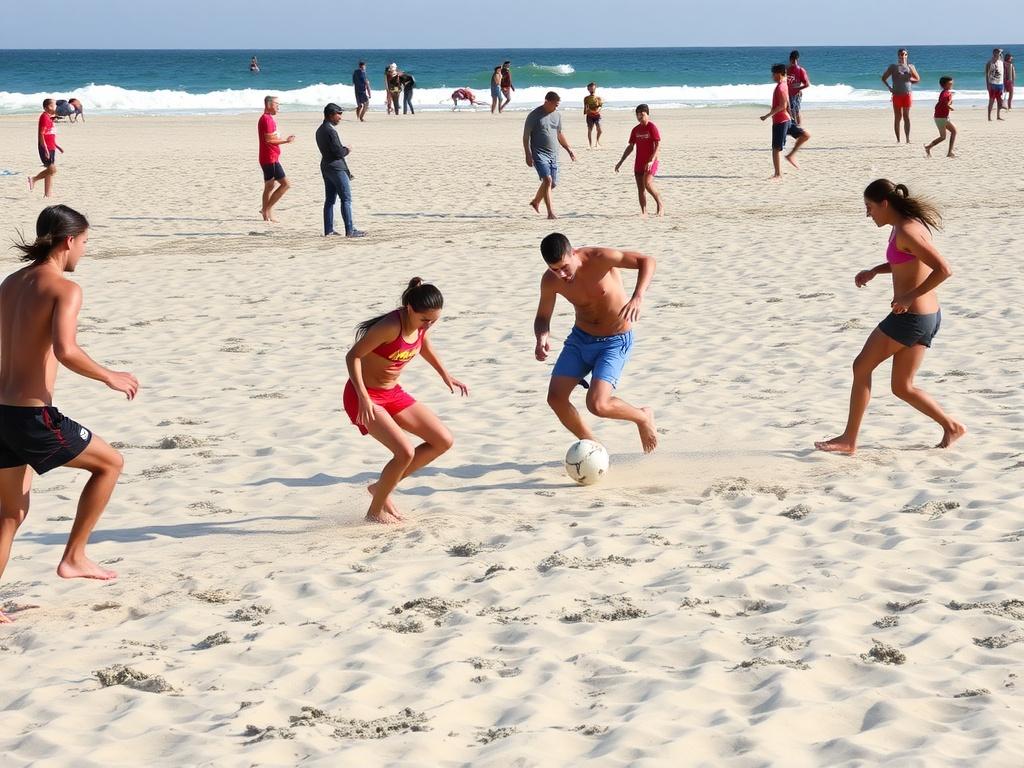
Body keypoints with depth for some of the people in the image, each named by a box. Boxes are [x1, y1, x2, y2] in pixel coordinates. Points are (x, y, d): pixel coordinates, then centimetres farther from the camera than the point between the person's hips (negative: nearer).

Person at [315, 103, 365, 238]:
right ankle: (350, 230, -10)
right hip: (336, 168, -10)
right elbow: (338, 152, -20)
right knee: (346, 199, -7)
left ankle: (328, 230, 12)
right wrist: (347, 150, -2)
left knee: (329, 200, 11)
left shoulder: (320, 130, 13)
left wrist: (343, 149, 12)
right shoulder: (330, 131, -18)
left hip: (326, 167, 10)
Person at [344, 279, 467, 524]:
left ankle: (382, 487, 15)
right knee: (405, 452, -24)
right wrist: (363, 398, -31)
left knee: (444, 441, 5)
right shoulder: (391, 326, -28)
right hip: (364, 396, -9)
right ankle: (375, 510, 0)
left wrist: (445, 375, 23)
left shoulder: (422, 324, -4)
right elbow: (353, 356, -25)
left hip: (393, 393, 9)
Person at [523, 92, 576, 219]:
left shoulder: (557, 115, 11)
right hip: (539, 154, -7)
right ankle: (550, 212, -20)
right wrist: (528, 155, -14)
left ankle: (536, 202, 35)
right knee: (547, 180, -19)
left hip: (553, 154, 7)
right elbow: (526, 136, -7)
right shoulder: (534, 116, -8)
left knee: (553, 183, 9)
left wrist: (569, 149, 19)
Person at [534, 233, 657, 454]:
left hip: (614, 342, -5)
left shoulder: (599, 259, -27)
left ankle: (643, 417, 10)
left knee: (597, 405, -21)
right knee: (555, 398, -7)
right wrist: (542, 337, -21)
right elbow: (543, 317, 3)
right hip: (580, 338, 5)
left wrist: (638, 297, -39)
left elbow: (647, 261, -23)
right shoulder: (550, 281, -13)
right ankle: (590, 444, 17)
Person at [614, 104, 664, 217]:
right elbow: (630, 147, 17)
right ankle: (644, 212, 7)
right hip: (639, 162, 7)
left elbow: (658, 145, -15)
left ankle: (660, 205, -6)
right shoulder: (635, 130, 11)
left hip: (650, 162, -7)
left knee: (648, 184, -22)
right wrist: (620, 162, 14)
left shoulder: (652, 127, -8)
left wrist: (652, 160, -26)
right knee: (640, 188, 3)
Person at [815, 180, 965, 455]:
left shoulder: (907, 231, -20)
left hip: (910, 317, -10)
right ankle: (951, 426, 15)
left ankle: (849, 440, 9)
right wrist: (874, 271, 15)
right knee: (902, 387, 15)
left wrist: (909, 297, -21)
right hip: (927, 316, 10)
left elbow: (943, 270, -26)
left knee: (862, 367, 3)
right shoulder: (902, 226, 11)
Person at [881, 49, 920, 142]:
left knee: (906, 116, 0)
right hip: (897, 95, -1)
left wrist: (909, 79, -7)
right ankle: (898, 139, 2)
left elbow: (918, 79, 12)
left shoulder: (910, 67, 9)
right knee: (897, 117, 0)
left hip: (907, 94, 1)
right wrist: (889, 87, -1)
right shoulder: (893, 67, 6)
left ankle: (907, 138, -1)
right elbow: (883, 78, 11)